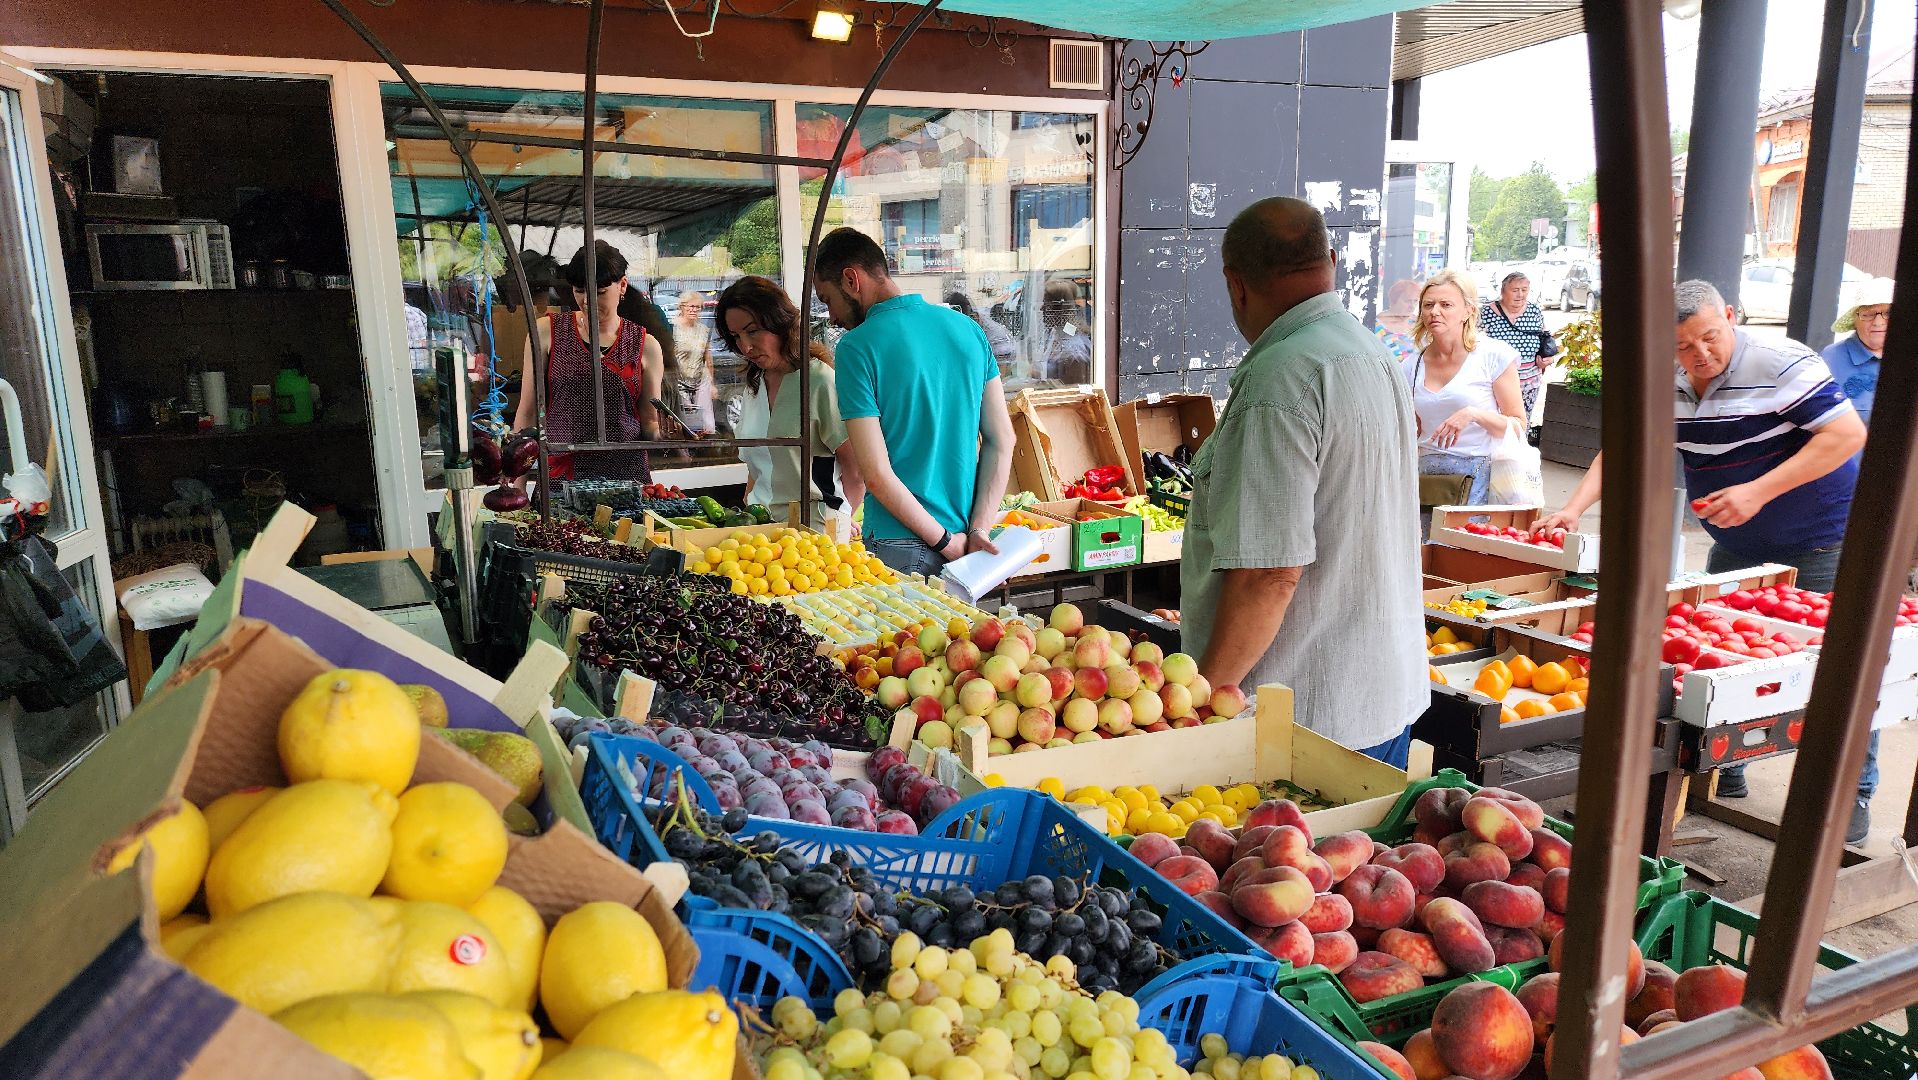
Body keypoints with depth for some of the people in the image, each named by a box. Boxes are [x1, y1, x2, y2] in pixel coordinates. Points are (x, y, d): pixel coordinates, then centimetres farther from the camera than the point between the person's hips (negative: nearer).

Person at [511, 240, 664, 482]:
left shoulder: (645, 346, 5)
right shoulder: (548, 331, 4)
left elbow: (649, 422, 10)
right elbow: (527, 412, 5)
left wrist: (664, 435, -13)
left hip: (627, 473, 0)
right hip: (559, 474, 0)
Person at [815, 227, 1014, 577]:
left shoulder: (857, 347, -12)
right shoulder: (969, 328, 6)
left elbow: (877, 474, -16)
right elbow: (1001, 440, 3)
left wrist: (945, 541, -9)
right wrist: (979, 530, -1)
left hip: (899, 548, -6)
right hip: (967, 541, 6)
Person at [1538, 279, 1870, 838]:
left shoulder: (1780, 363, -19)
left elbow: (1849, 434, -23)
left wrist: (1758, 491, -29)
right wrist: (1575, 507, -14)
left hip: (1822, 544, -6)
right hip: (1738, 546, 6)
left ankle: (1853, 792, 14)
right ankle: (1725, 767, 25)